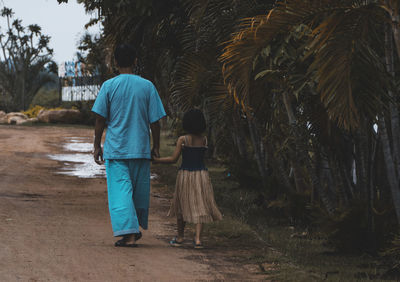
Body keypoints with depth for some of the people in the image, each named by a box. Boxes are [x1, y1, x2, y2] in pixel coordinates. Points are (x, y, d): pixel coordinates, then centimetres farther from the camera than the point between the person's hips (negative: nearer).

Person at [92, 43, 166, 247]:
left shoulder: (109, 86, -4)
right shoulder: (147, 86, 0)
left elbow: (100, 118, -5)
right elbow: (155, 120, 1)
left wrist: (97, 146, 4)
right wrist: (156, 147, 11)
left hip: (116, 148, -2)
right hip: (141, 148, 2)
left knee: (120, 190, -3)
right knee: (139, 190, 16)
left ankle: (129, 233, -14)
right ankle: (136, 228, 29)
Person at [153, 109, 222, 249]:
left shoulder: (183, 140, -9)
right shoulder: (204, 139, -1)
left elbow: (174, 159, -9)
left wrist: (156, 160, 0)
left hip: (185, 174, -1)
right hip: (201, 174, 1)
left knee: (182, 205, 13)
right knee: (200, 206, 3)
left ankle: (180, 237, 22)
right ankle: (198, 238, -9)